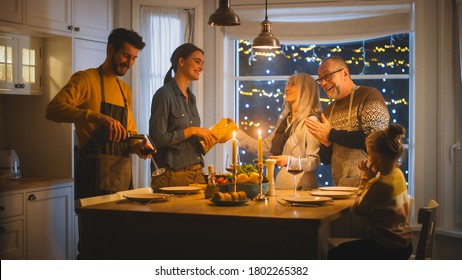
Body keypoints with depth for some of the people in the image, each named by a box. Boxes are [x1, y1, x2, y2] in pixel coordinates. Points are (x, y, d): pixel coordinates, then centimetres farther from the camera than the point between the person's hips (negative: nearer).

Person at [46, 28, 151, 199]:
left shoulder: (125, 90, 19)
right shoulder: (86, 79, -2)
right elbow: (53, 109, -18)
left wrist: (137, 146, 1)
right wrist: (98, 117, -30)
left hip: (122, 169, 7)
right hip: (96, 168, -7)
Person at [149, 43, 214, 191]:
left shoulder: (191, 97, 14)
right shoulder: (164, 94, -10)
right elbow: (157, 139, -17)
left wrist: (212, 136, 6)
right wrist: (192, 130, -15)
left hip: (196, 173, 8)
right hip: (172, 175, -7)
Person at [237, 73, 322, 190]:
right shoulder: (285, 120, 12)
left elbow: (314, 161, -15)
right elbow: (265, 147, 11)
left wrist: (289, 160, -30)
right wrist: (237, 132, 8)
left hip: (300, 187, -7)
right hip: (282, 185, 7)